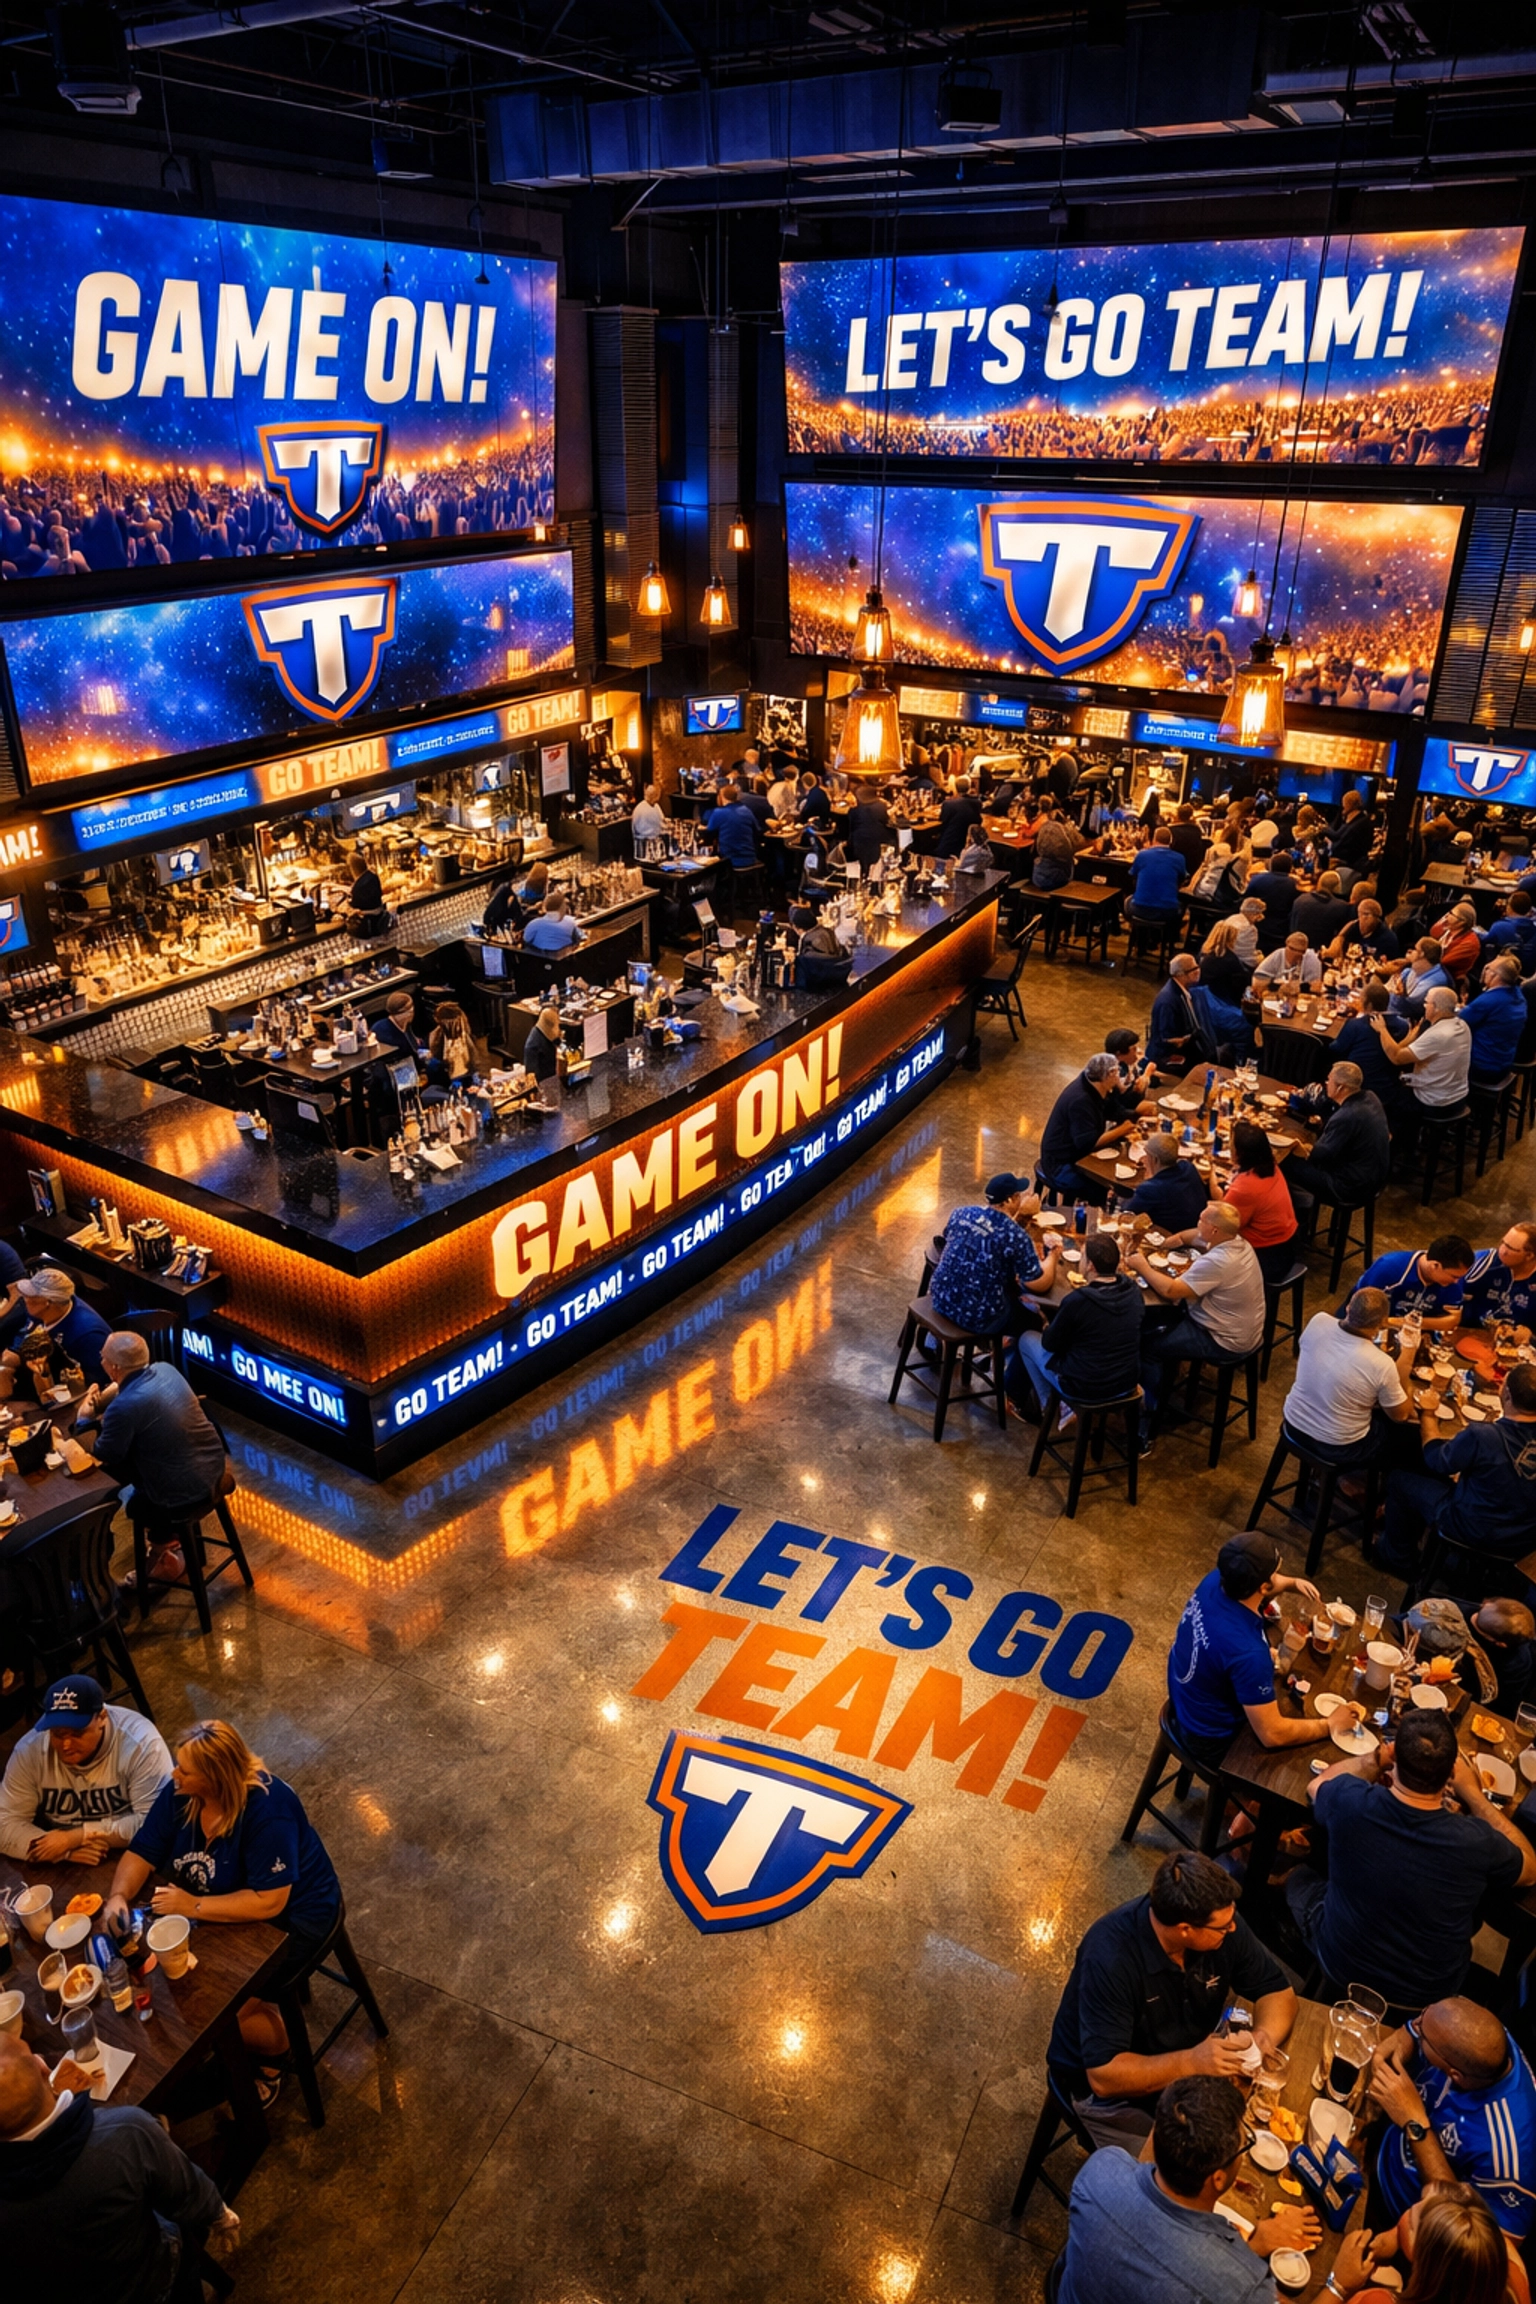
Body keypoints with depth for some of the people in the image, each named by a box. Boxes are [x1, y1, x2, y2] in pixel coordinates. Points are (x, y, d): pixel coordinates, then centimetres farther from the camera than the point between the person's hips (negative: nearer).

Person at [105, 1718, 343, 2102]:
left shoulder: (267, 1809, -34)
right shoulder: (179, 1792, -14)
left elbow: (268, 1902, -33)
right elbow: (142, 1853, -5)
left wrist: (194, 1907, -32)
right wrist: (118, 1896, -25)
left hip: (289, 1917, -7)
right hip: (224, 1908, 7)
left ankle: (279, 2050, 17)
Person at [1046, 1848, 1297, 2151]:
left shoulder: (1222, 1924, -18)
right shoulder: (1110, 1957, -34)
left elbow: (1277, 1990, -6)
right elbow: (1104, 2075, -31)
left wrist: (1265, 2035, -26)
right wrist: (1191, 2062, -40)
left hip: (1189, 2063, 6)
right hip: (1112, 2087, -5)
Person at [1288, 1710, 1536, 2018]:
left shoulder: (1350, 1802, -29)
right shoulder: (1476, 1841, -31)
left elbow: (1318, 1784, -1)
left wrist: (1377, 1758, 5)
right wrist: (1473, 1793, -2)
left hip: (1342, 1968, 0)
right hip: (1430, 1993, 0)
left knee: (1300, 1877, 27)